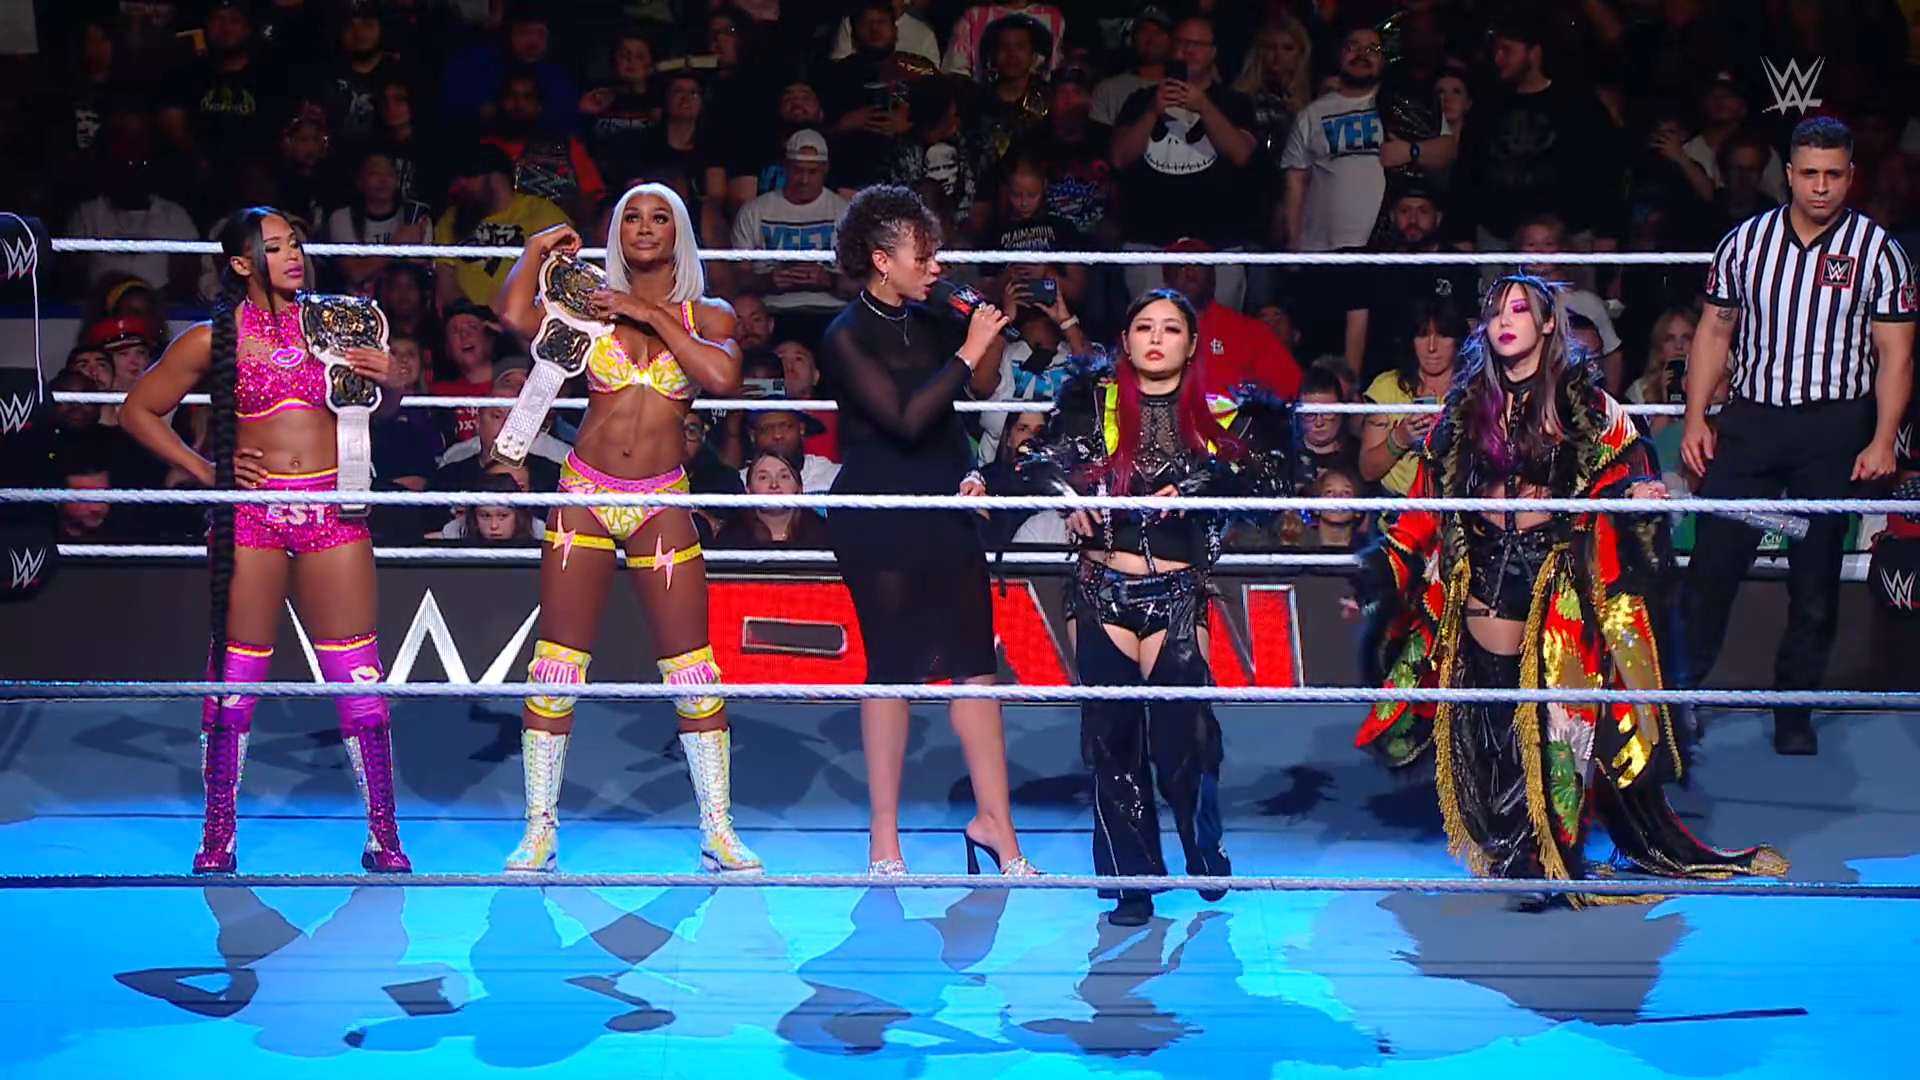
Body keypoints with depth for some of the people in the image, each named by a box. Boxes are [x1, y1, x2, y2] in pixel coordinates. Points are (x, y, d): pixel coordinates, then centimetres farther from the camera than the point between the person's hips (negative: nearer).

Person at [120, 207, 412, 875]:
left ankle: (383, 835, 6)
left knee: (358, 678, -1)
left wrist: (388, 381, -1)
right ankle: (217, 837, 13)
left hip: (332, 512, 1)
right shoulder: (214, 340, 2)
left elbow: (380, 409, 21)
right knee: (235, 675, 2)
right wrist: (203, 469, 1)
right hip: (250, 514, -1)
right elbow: (138, 411, 9)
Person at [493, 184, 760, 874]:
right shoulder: (594, 305, 7)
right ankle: (540, 831, 7)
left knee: (692, 670, -2)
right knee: (557, 662, -1)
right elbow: (515, 316, -11)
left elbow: (723, 377, -15)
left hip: (661, 505, 0)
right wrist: (539, 249, 2)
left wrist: (653, 316, -11)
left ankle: (718, 832, 7)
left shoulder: (707, 316, 7)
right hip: (584, 496, 1)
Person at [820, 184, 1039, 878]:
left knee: (976, 662, 3)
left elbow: (980, 388, 21)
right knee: (893, 667, -2)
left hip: (945, 513, 7)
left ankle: (992, 817, 9)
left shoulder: (927, 323, 10)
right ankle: (884, 838, 6)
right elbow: (905, 418, -20)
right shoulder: (847, 338, -10)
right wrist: (967, 352, -18)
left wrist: (990, 334, 4)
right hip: (879, 524, -6)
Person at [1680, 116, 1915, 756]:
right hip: (1750, 419, 1)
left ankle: (1795, 712, 13)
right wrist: (1696, 420, 3)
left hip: (1835, 426, -1)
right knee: (1712, 561, -4)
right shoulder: (1746, 241, 6)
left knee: (1816, 578, 4)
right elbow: (1715, 331, 11)